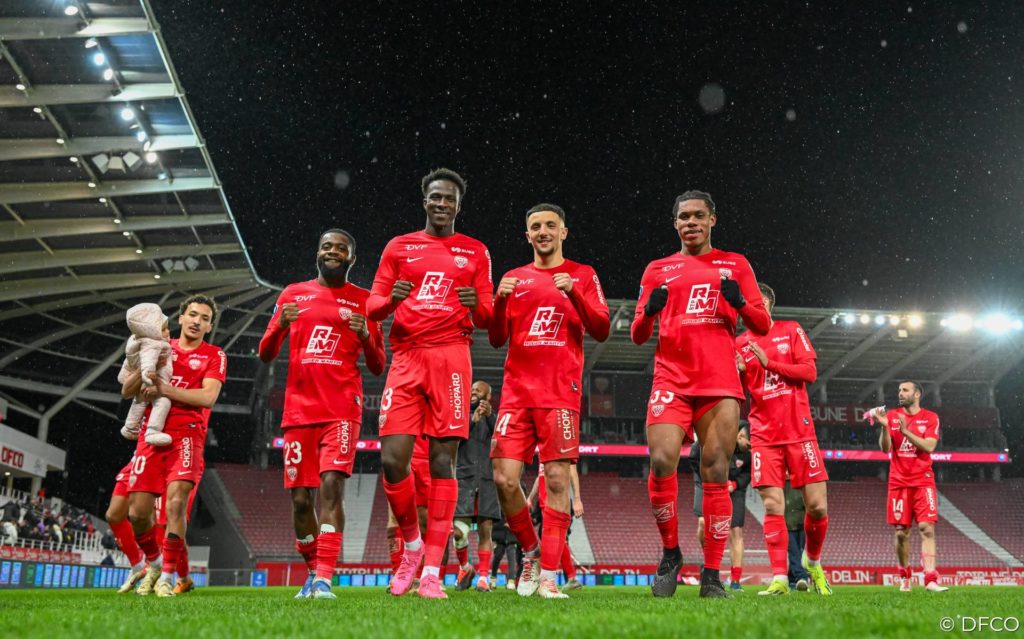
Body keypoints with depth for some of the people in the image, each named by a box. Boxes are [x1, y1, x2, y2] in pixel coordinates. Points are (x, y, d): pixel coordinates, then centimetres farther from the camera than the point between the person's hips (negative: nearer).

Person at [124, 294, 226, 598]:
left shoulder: (214, 355, 8)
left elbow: (208, 396, -9)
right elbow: (126, 391, 13)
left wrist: (165, 389, -14)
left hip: (186, 434, -4)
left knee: (176, 502, -20)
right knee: (138, 513, 1)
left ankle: (167, 576, -8)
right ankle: (153, 562, 29)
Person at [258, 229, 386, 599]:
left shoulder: (363, 301, 8)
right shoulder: (293, 294, 13)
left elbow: (378, 367, 9)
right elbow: (265, 355, 13)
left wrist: (366, 336, -11)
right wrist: (279, 325, -7)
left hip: (342, 409, -2)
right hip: (299, 411, 3)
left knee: (332, 486, -17)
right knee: (301, 499, 4)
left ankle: (324, 578, -16)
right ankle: (313, 570, 23)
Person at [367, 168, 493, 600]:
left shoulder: (475, 252, 13)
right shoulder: (399, 247, 15)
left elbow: (487, 317, 11)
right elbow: (372, 307, 11)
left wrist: (476, 305, -12)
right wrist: (391, 299, -12)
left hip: (450, 358, -1)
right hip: (407, 358, 1)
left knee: (443, 461, -5)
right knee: (392, 461, -8)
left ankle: (432, 571, 2)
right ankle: (412, 544, 18)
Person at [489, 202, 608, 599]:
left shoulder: (583, 275, 10)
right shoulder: (515, 278, 17)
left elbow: (601, 330, 0)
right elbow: (497, 340, 12)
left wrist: (574, 293, -14)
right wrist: (499, 300, -6)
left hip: (560, 391, -2)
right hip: (517, 391, 3)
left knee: (557, 480, -8)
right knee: (505, 479, -6)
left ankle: (549, 575, 0)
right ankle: (531, 550, 18)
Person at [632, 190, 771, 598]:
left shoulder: (735, 265, 16)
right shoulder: (658, 270, 17)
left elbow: (763, 325, 12)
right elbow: (637, 335, 15)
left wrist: (739, 302, -8)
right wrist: (649, 310, -7)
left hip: (720, 382, 0)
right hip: (671, 380, 0)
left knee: (715, 475, -4)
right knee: (662, 462, -18)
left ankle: (712, 575, 4)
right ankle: (670, 554, 3)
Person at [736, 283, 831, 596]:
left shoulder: (791, 330, 6)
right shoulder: (740, 343, 10)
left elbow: (810, 372, -4)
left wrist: (768, 362, -13)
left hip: (799, 431, -1)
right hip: (764, 435, 1)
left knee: (817, 506, -2)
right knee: (772, 506, -8)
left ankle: (813, 561, 24)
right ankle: (780, 579, -5)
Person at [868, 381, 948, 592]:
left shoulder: (930, 418, 3)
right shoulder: (892, 415, 5)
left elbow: (929, 446, -10)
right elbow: (885, 448, -1)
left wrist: (905, 431, -20)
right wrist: (884, 426, -18)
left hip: (923, 481, -1)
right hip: (899, 482, 1)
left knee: (927, 528, -12)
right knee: (901, 532, 3)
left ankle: (931, 580, -15)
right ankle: (905, 577, 18)